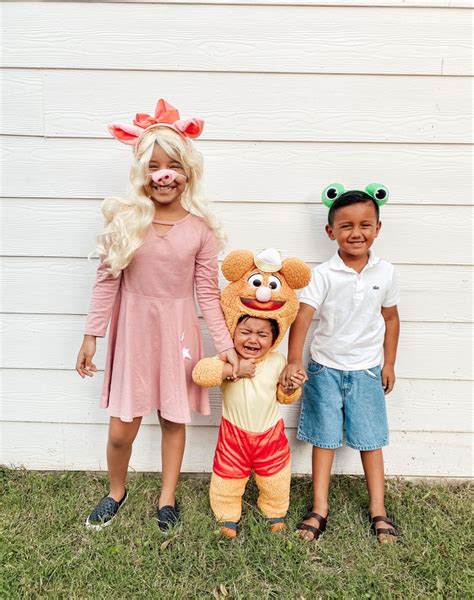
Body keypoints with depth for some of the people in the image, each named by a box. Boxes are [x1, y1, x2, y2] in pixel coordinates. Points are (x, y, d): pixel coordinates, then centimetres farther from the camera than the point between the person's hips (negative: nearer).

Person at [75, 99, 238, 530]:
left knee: (174, 418, 14)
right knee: (121, 429, 7)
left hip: (178, 329, 0)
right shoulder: (124, 219, -5)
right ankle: (116, 492, 38)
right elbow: (107, 280, -1)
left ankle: (168, 497, 38)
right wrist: (92, 336, -2)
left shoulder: (200, 227, -6)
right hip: (133, 327, 1)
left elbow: (208, 292, -3)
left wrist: (225, 343, -7)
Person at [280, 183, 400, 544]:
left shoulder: (385, 273, -3)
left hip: (367, 371, 2)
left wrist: (389, 364, 9)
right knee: (325, 439, 9)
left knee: (371, 440, 11)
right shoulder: (323, 275, -13)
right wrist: (294, 360, -36)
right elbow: (302, 317, -23)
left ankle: (378, 510, 28)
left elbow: (391, 318, 8)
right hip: (326, 369, -2)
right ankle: (320, 508, 23)